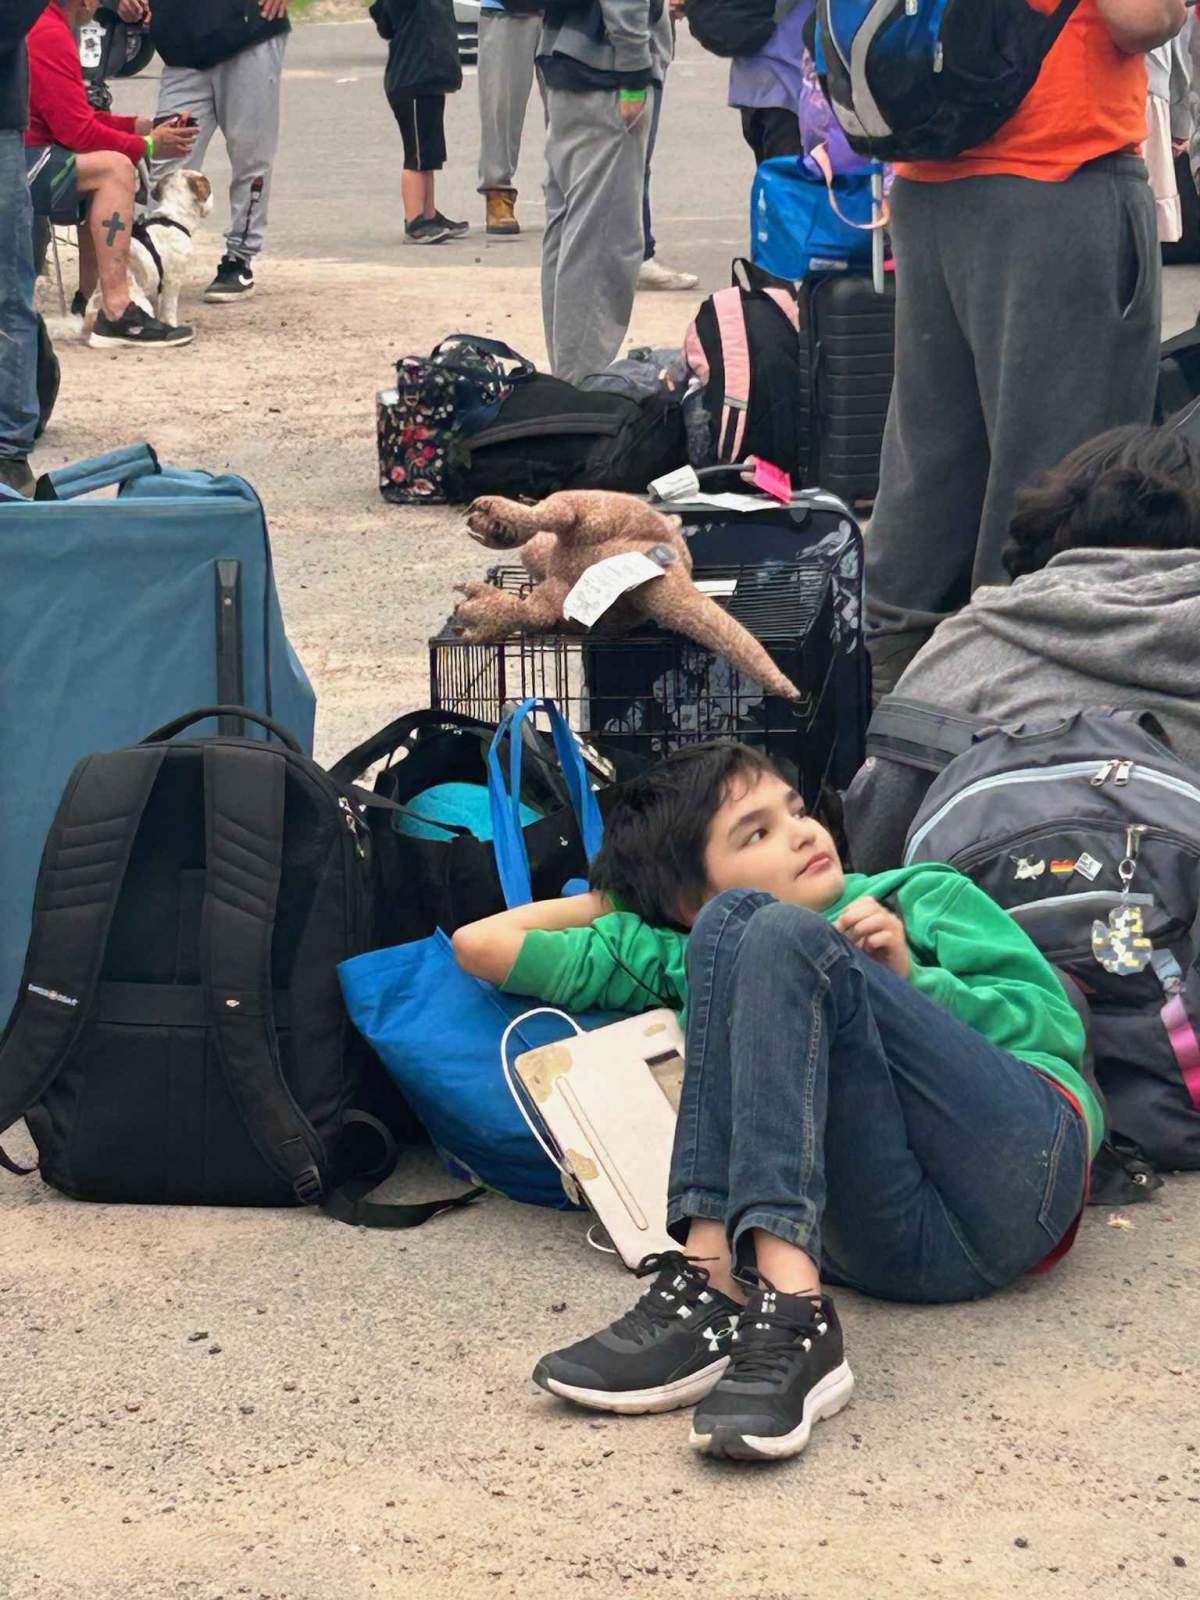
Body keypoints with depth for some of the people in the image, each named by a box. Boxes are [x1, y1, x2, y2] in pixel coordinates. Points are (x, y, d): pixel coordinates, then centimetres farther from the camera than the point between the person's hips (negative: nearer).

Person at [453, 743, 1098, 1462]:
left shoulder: (926, 897, 32)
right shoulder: (685, 960, 32)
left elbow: (1054, 1022, 18)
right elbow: (484, 944, 29)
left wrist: (909, 982, 5)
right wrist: (616, 902, 41)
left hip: (1022, 1151, -1)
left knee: (774, 937, -13)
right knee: (739, 922, -15)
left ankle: (714, 1281, -35)